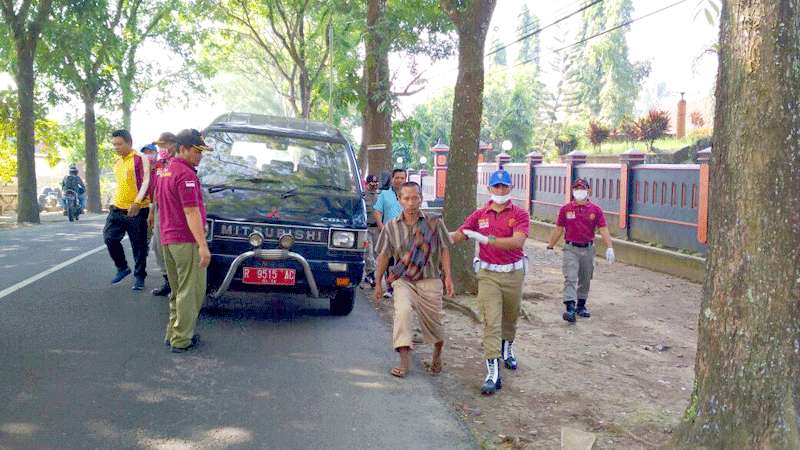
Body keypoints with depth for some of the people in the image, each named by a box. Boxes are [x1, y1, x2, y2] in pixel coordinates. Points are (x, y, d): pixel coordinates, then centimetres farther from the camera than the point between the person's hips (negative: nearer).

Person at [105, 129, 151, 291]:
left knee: (139, 245, 1)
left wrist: (137, 202, -30)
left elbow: (146, 182, -20)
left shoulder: (140, 160, -9)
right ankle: (122, 268, 19)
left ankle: (139, 277, 13)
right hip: (117, 209, 7)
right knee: (109, 237, -1)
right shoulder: (117, 162, 15)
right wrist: (113, 203, 20)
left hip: (137, 210, -7)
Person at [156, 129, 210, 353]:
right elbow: (191, 212, -21)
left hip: (167, 240, 10)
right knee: (191, 291, -2)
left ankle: (173, 333, 23)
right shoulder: (185, 175, -16)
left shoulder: (165, 172, 16)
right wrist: (203, 245, -22)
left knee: (177, 291, 18)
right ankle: (181, 340, 1)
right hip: (186, 241, -9)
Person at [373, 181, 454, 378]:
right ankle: (404, 361, -22)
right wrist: (378, 283, 10)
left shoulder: (434, 223, -2)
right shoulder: (391, 226, 1)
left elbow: (444, 250, 3)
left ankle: (437, 355, 40)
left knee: (432, 321, 8)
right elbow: (383, 256, 8)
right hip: (403, 281, 0)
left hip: (429, 281, 0)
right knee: (402, 311, -26)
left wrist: (448, 276, -4)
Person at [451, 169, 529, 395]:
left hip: (514, 273, 0)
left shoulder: (519, 214, -5)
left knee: (510, 317, 20)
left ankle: (507, 349, 50)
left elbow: (517, 242, -21)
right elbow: (458, 235, 5)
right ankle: (493, 373, -12)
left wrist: (486, 239, -29)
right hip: (488, 274, 0)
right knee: (491, 322, -10)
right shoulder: (480, 214, 3)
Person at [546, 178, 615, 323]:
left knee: (585, 280, 13)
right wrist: (550, 247, 9)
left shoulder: (595, 210, 1)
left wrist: (609, 247, -17)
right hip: (571, 249, -2)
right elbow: (558, 229, 7)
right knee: (570, 279, -13)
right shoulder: (565, 209, 1)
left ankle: (581, 306, 28)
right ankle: (570, 308, -21)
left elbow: (603, 229, -5)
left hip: (588, 249, 2)